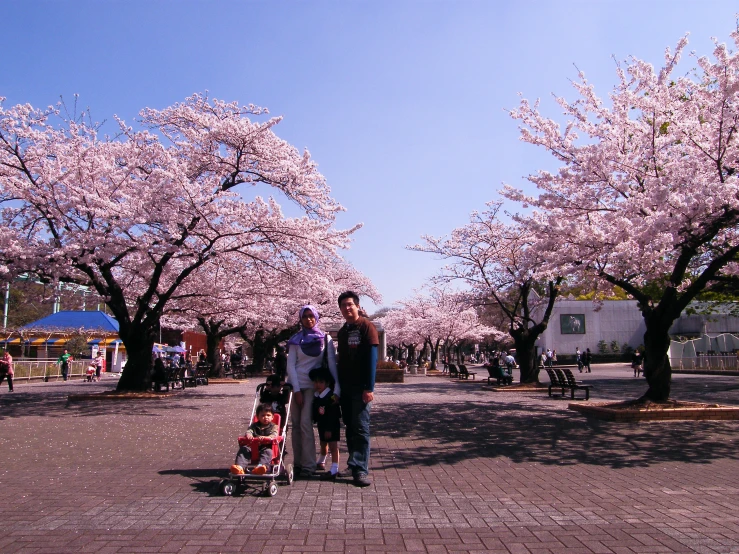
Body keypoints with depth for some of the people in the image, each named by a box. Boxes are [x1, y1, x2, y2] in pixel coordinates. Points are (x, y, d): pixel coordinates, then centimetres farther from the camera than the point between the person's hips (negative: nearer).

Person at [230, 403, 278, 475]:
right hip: (252, 446, 3)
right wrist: (248, 435, -23)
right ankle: (240, 466, -43)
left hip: (266, 446, -3)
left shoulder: (273, 427, 13)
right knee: (244, 449, -23)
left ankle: (261, 466, -61)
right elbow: (249, 430, 4)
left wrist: (265, 437, -30)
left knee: (267, 451, -35)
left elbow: (274, 435, -7)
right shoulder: (254, 425, 24)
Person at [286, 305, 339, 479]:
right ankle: (298, 463, 14)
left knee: (305, 424, -9)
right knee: (296, 424, 4)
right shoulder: (296, 339, 4)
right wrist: (296, 390, -8)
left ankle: (308, 465, -3)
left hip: (313, 386, -2)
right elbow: (290, 365, 0)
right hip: (295, 385, 2)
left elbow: (332, 364, -4)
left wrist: (337, 389, -14)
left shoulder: (326, 339, 1)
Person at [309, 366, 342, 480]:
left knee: (333, 446, -8)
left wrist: (329, 429, -24)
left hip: (332, 426, -8)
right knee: (323, 444, 25)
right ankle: (321, 462, 45)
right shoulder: (316, 396, 3)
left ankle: (334, 470, -8)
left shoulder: (331, 397, -23)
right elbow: (315, 413, 13)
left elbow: (333, 415, -24)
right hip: (322, 425, 8)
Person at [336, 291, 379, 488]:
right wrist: (338, 386, 13)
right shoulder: (342, 331, 16)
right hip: (345, 387, 7)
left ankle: (361, 469, -5)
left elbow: (372, 358, -12)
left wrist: (369, 387, -18)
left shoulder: (366, 326, -6)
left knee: (360, 427, -8)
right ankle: (356, 463, 20)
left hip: (360, 387, -7)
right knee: (350, 427, 10)